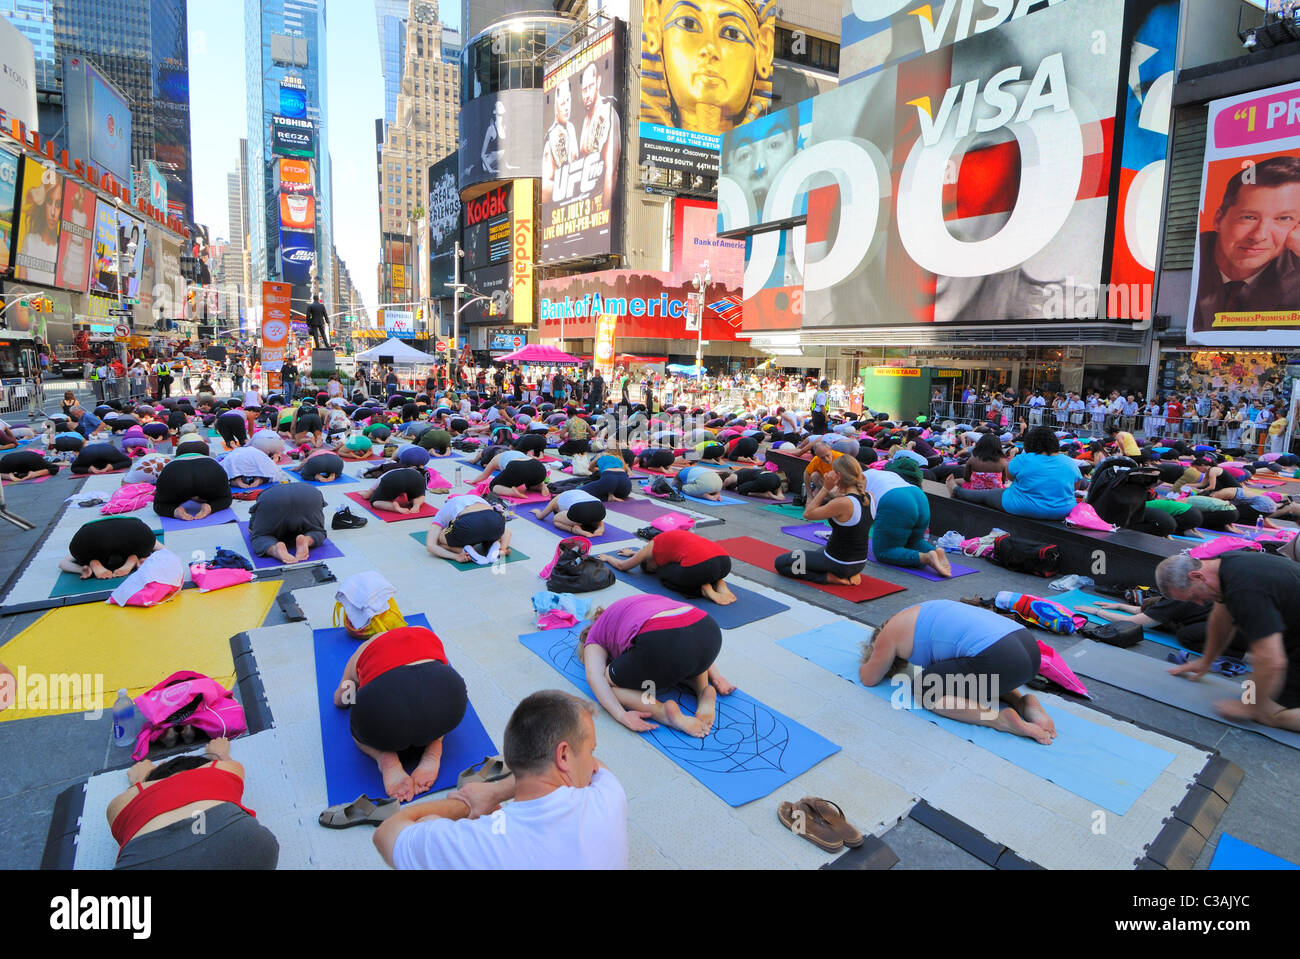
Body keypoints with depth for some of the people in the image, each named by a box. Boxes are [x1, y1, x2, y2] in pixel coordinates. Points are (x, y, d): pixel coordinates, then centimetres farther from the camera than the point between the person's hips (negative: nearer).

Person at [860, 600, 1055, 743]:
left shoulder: (890, 633, 9)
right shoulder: (920, 613, 31)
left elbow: (868, 679, 22)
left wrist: (866, 666, 43)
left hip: (1000, 660, -9)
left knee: (923, 687, 8)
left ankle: (1000, 718, -7)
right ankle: (1022, 701, 12)